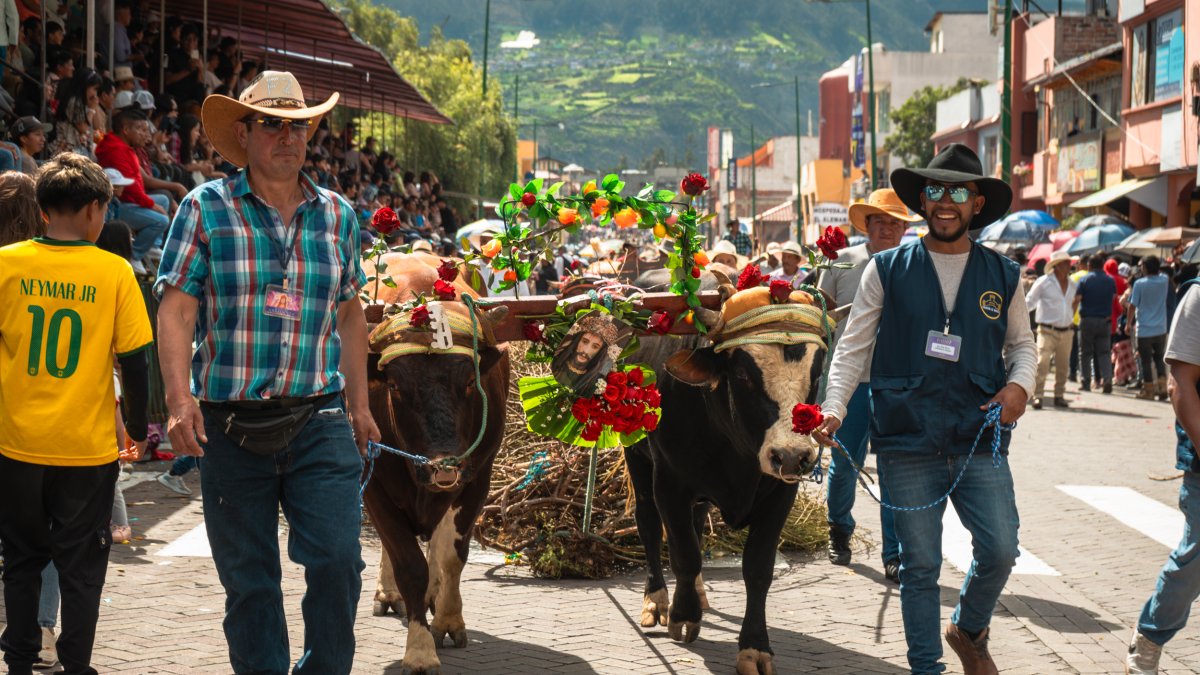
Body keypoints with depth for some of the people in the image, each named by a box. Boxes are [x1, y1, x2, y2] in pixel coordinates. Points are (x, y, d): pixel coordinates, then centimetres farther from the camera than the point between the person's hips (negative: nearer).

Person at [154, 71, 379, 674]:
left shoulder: (336, 214, 11)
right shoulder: (205, 207, 1)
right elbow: (177, 309, -4)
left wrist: (358, 404, 18)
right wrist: (179, 400, -15)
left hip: (321, 421, 2)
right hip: (230, 421, -1)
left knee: (337, 559, -8)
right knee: (247, 578, 5)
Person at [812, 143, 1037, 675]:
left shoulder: (1002, 276, 9)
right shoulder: (887, 270, 3)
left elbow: (1021, 343, 19)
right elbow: (853, 347, 4)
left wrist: (1019, 384, -2)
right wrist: (834, 407, -10)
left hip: (981, 439, 2)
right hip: (907, 443, -1)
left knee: (1000, 550, -6)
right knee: (920, 564, 3)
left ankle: (968, 630, 24)